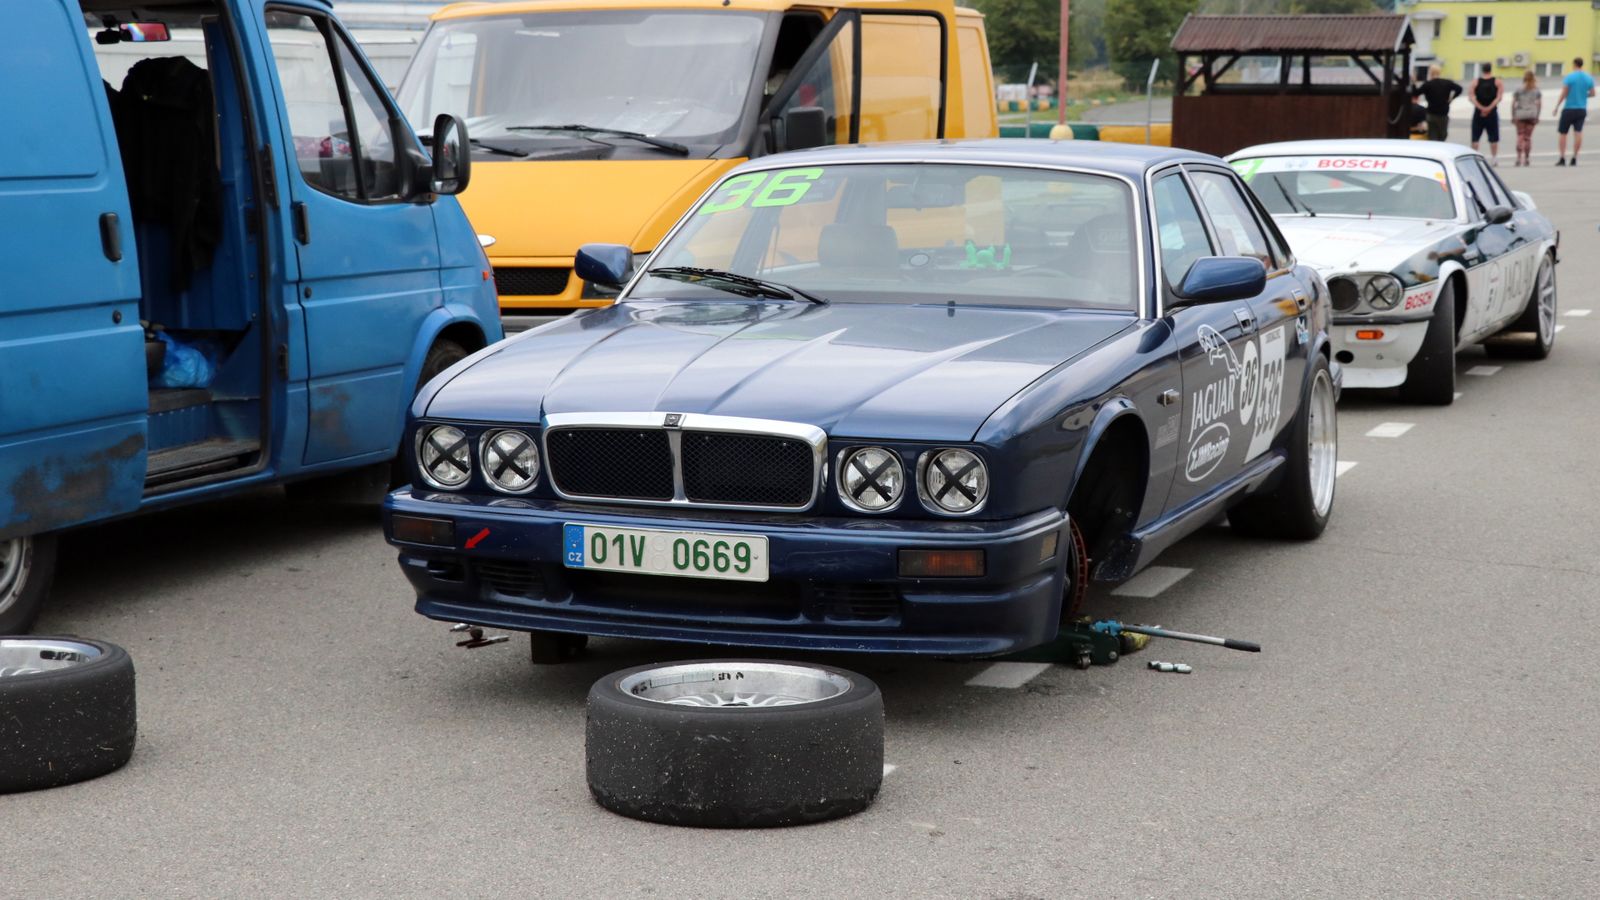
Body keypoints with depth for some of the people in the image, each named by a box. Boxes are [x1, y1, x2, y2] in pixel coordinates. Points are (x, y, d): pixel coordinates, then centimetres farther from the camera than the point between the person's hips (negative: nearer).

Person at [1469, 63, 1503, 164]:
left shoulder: (1475, 82, 2)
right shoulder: (1497, 82, 1)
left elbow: (1472, 97, -9)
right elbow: (1499, 97, -9)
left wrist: (1481, 108, -14)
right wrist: (1490, 108, -13)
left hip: (1478, 112, 0)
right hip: (1492, 112, 0)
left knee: (1475, 137, 4)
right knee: (1493, 137, 5)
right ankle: (1494, 157, 4)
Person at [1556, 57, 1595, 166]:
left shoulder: (1569, 77, -10)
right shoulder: (1589, 78, 4)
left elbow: (1563, 94, -13)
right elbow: (1592, 93, 9)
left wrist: (1557, 107, -7)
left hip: (1569, 109, -4)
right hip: (1582, 109, 4)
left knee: (1562, 133, 5)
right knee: (1578, 132, 0)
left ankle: (1562, 158, 0)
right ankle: (1574, 158, -6)